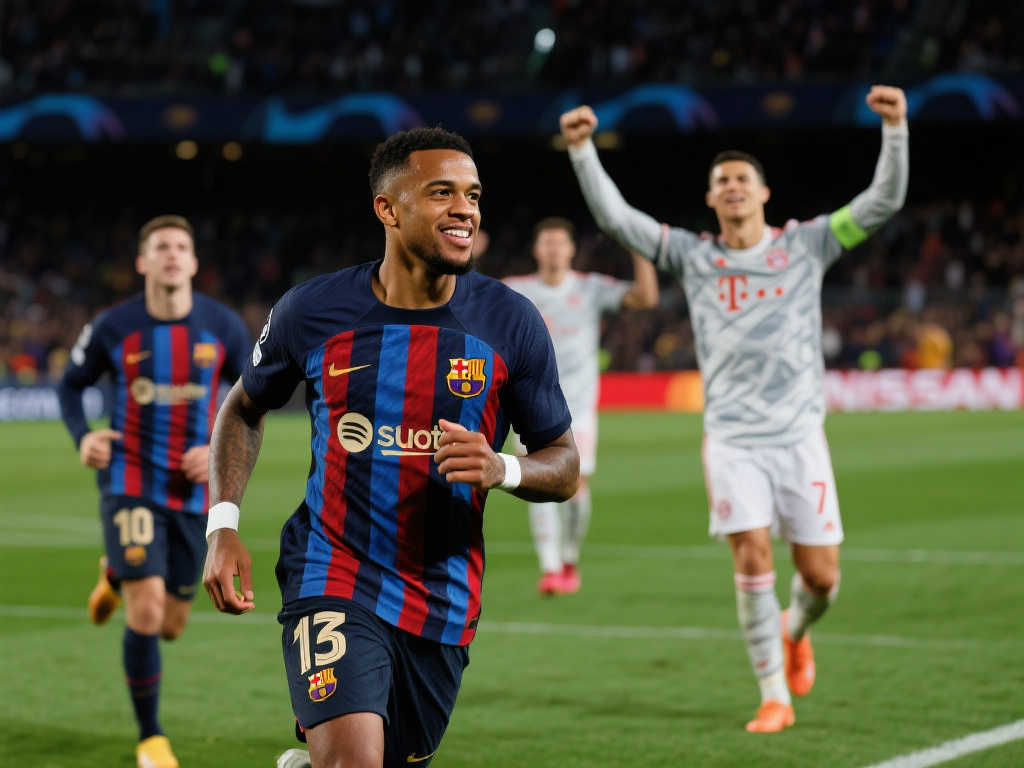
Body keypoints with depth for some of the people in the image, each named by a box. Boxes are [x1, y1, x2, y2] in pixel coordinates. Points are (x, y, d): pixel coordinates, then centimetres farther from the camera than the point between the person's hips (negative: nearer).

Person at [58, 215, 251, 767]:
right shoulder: (114, 327, -6)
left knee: (170, 627, 11)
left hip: (194, 492, 3)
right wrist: (83, 437, -10)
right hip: (130, 484, -3)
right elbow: (71, 384, 9)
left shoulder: (223, 327, -3)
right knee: (146, 613, -16)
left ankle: (116, 575, 47)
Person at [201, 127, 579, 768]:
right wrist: (223, 526, 2)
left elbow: (565, 465, 4)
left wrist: (502, 469, -19)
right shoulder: (314, 311, -4)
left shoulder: (512, 324, -4)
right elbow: (244, 409, 14)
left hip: (442, 605, 3)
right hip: (333, 583, -2)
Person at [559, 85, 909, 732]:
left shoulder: (806, 245, 4)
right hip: (733, 440, 0)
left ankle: (795, 632, 36)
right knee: (753, 559, -12)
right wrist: (582, 148, -12)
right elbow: (615, 216, 0)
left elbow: (885, 201, -3)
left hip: (799, 435, 0)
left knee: (820, 576, 0)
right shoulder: (693, 256, 5)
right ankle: (774, 697, 1)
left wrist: (895, 128, -17)